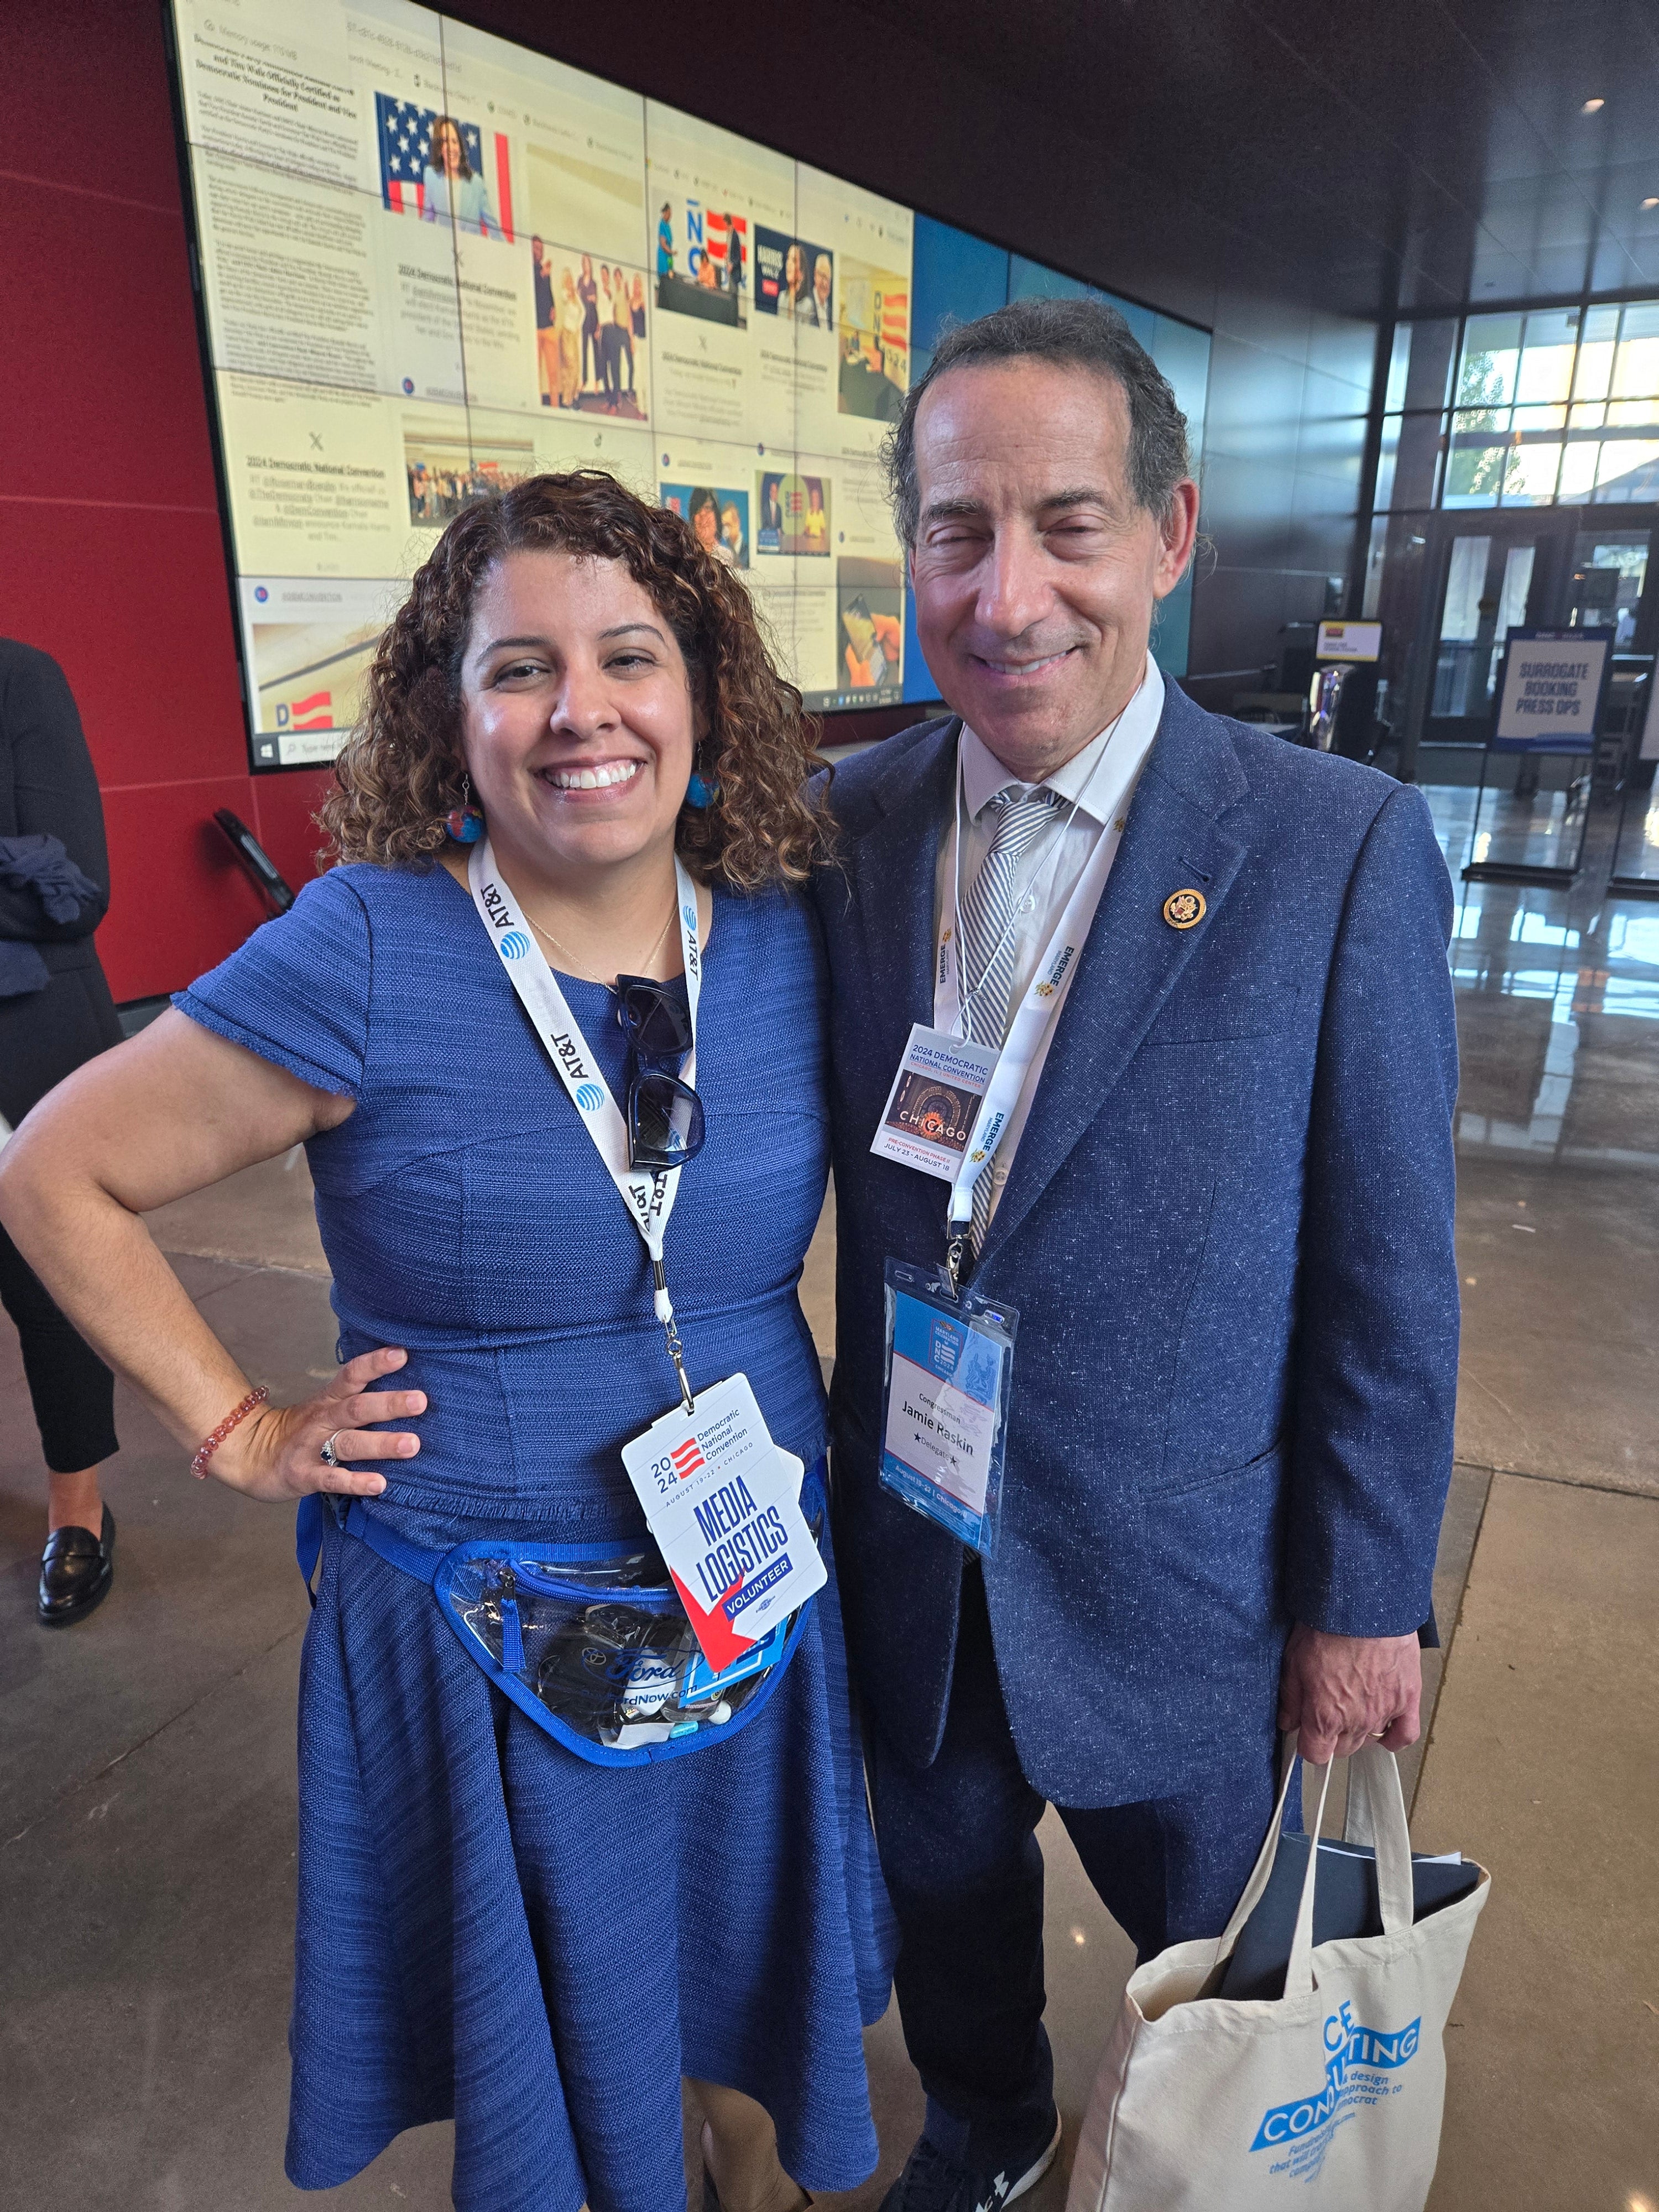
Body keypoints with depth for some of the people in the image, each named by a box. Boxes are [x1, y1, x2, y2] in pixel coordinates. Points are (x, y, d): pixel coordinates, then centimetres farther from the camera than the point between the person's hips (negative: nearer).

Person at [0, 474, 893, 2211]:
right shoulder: (363, 959, -18)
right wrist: (242, 1437, -9)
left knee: (749, 1982, 28)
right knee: (541, 2030, 21)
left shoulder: (792, 948, -7)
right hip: (482, 1640, -3)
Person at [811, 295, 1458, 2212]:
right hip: (912, 1552, 3)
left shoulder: (1340, 851, -18)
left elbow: (1387, 1278, -11)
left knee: (1210, 1956, 24)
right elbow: (848, 1177, 2)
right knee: (945, 1884, 28)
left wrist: (1363, 1602, -5)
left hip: (1172, 1579, -2)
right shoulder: (847, 824, -7)